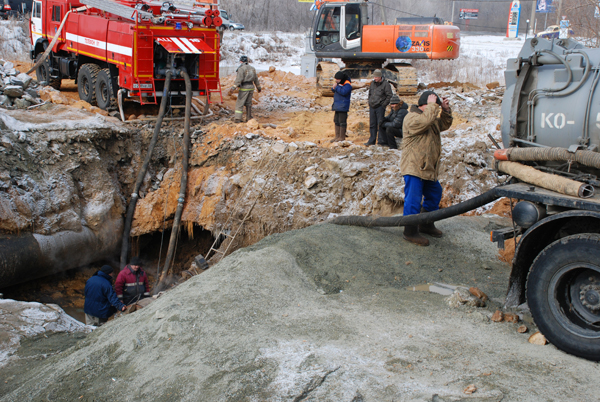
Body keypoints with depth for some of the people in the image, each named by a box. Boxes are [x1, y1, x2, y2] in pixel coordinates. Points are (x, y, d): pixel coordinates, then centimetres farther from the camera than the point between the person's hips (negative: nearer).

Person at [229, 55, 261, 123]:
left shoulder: (241, 68, -11)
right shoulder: (252, 68, 11)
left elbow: (239, 79, -21)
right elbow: (256, 79, 17)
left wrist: (233, 88, -25)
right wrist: (258, 88, 28)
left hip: (244, 87, -6)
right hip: (251, 87, 6)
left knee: (240, 103, -3)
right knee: (248, 103, 14)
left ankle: (237, 118, -7)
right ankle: (249, 118, 16)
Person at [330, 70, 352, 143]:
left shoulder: (347, 85, -11)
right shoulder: (339, 83, 18)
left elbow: (343, 92, -26)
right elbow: (334, 91, 21)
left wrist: (336, 87, -16)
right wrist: (333, 88, -1)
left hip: (343, 107, -10)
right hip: (337, 105, 10)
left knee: (342, 122, -7)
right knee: (336, 121, 11)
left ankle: (342, 137, -3)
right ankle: (337, 136, 16)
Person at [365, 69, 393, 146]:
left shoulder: (385, 84, -6)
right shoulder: (372, 83, 13)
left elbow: (389, 96, -7)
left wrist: (384, 104, -10)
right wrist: (369, 102, 15)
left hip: (380, 107, -6)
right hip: (372, 107, 6)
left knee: (380, 124, -6)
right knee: (372, 124, 9)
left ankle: (381, 140, -3)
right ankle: (372, 140, 15)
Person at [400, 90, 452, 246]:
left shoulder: (431, 117, 18)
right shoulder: (411, 118, -15)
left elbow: (444, 125, 25)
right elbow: (425, 120, -33)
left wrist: (446, 110, 9)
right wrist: (432, 105, -21)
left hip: (429, 168, 11)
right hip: (413, 168, -11)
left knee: (434, 194, 20)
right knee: (413, 199, -8)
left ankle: (426, 225, 34)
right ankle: (410, 232, 1)